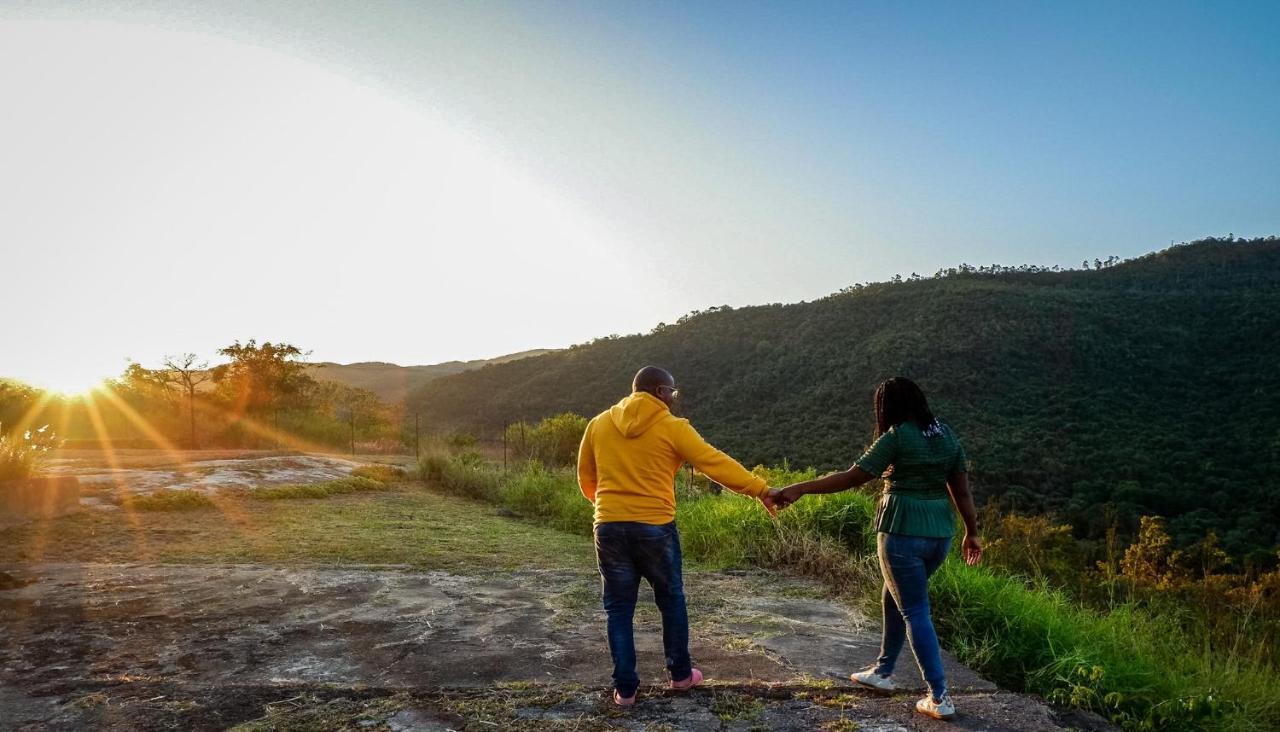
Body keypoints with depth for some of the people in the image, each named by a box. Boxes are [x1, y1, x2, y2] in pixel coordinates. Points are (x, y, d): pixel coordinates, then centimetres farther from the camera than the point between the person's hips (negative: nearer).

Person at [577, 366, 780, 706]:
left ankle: (625, 688, 14)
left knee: (619, 608, 11)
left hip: (609, 528, 3)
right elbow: (717, 463, -7)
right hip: (655, 528, -2)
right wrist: (761, 490, -1)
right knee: (671, 601, 17)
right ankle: (680, 674, 30)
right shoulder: (672, 427, -5)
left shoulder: (599, 424, 7)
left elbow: (586, 477, 16)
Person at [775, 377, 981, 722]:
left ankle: (940, 698, 6)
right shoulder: (946, 434, 8)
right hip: (940, 532, 8)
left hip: (904, 532, -7)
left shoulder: (897, 436, -11)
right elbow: (961, 489, 9)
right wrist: (971, 533, 19)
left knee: (915, 612, 3)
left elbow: (852, 477, -15)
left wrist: (800, 489, -12)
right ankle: (882, 672, 33)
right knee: (895, 598, 22)